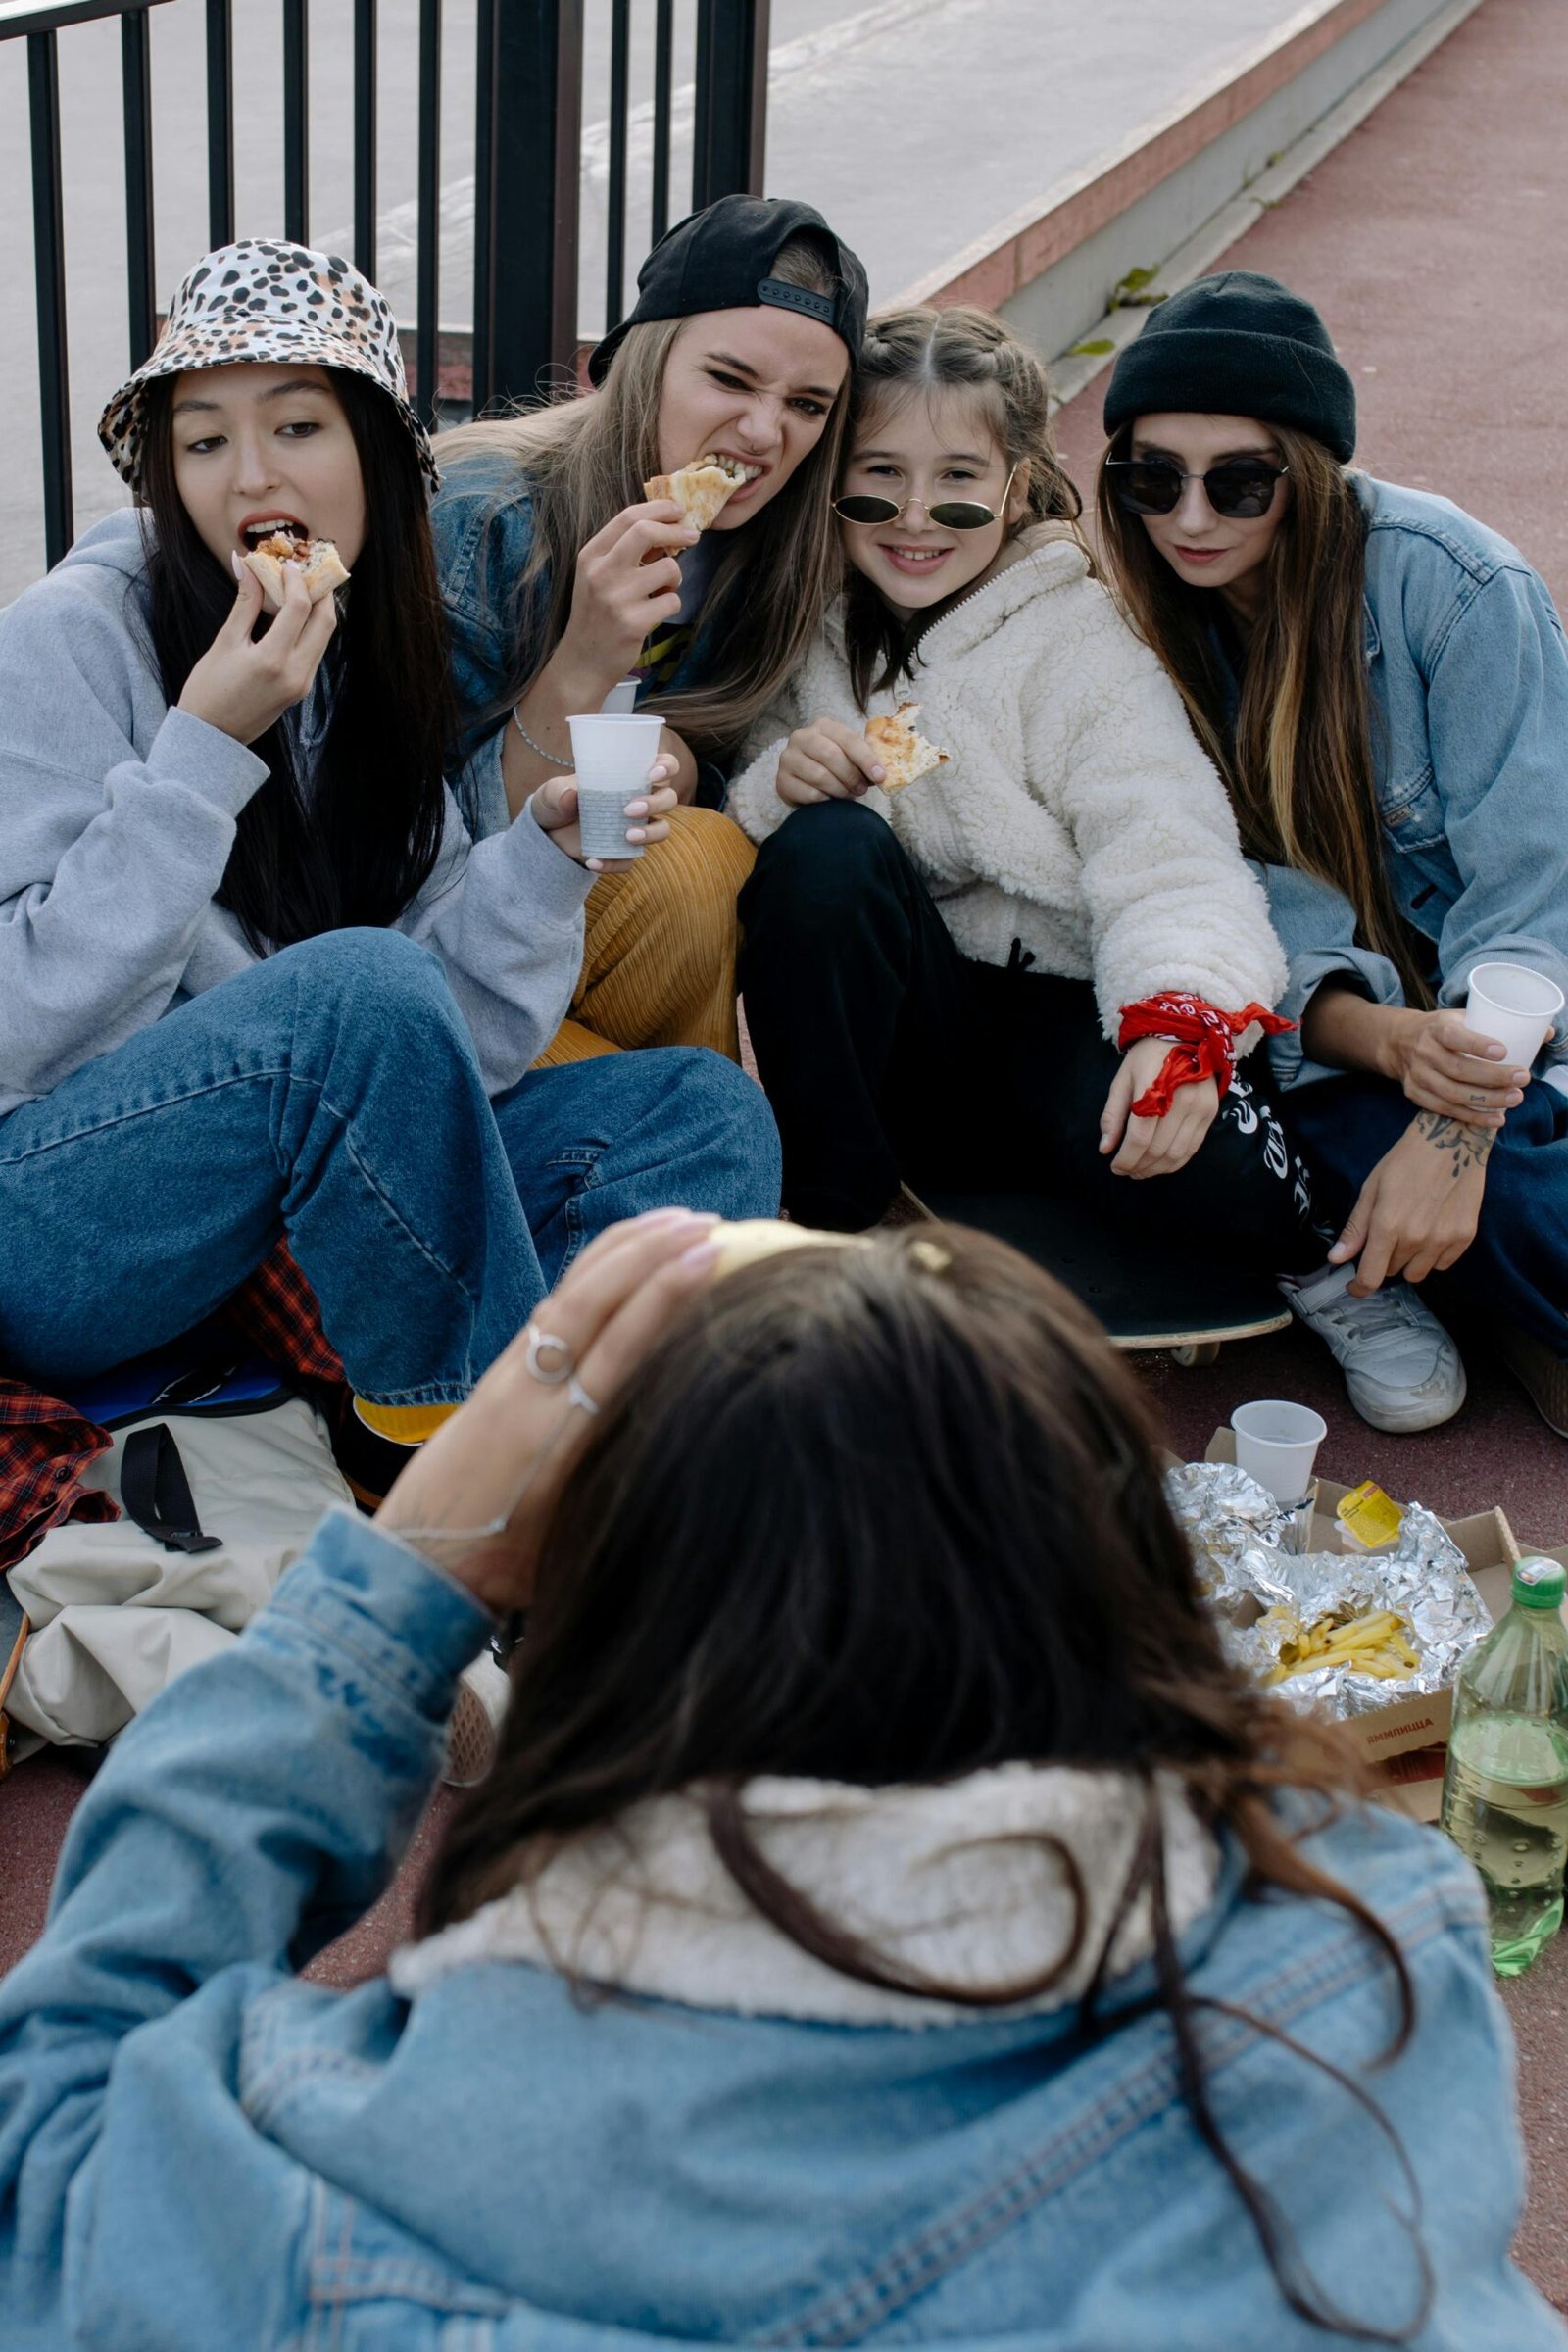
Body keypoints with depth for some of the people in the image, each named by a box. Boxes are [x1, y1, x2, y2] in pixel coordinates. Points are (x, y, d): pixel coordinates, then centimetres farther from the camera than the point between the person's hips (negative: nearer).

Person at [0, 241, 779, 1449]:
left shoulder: (373, 666, 10)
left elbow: (447, 1038, 4)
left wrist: (548, 850, -12)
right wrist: (204, 751, -20)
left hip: (314, 1189, 7)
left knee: (705, 1113, -6)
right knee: (359, 983, -33)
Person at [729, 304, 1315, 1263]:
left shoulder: (1078, 637, -4)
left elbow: (1162, 843, -17)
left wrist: (1182, 1020, -36)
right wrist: (778, 783, -20)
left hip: (1058, 1003, -3)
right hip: (898, 1029, 3)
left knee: (1207, 1164, -36)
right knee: (825, 847, -29)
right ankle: (832, 1217, -18)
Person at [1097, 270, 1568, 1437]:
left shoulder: (1447, 582, -14)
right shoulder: (1139, 621, -5)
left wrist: (1457, 1123, -29)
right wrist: (1382, 1039, -31)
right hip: (1313, 1030, 2)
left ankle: (1348, 1254, -6)